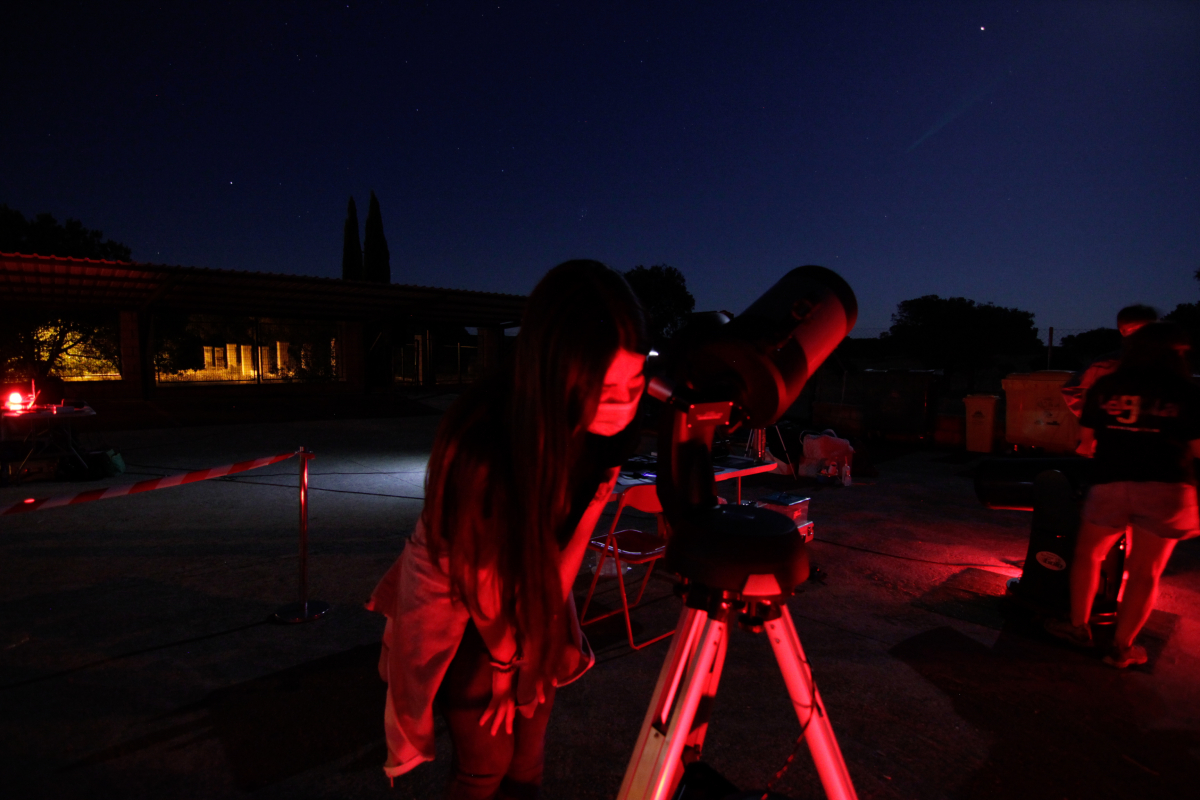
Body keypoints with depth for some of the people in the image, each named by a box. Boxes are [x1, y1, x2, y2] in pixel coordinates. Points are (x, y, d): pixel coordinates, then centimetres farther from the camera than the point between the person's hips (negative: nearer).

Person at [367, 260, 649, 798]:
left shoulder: (608, 430, -20)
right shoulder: (480, 443, -36)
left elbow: (572, 534, -10)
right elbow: (482, 576, -22)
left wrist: (527, 650, -5)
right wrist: (503, 665, -5)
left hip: (531, 597, 4)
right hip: (456, 603, -4)